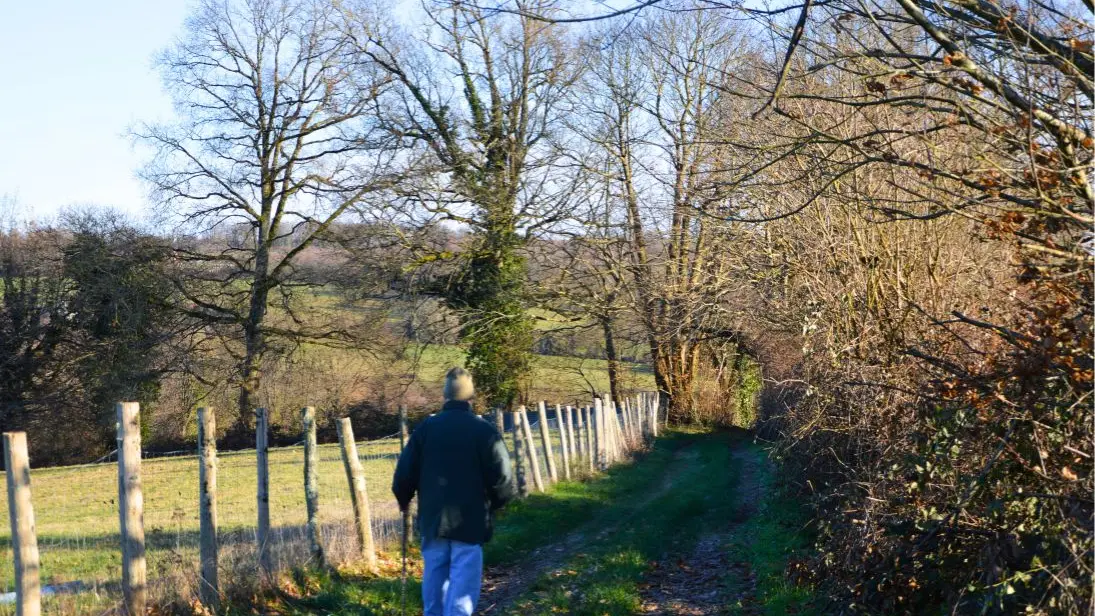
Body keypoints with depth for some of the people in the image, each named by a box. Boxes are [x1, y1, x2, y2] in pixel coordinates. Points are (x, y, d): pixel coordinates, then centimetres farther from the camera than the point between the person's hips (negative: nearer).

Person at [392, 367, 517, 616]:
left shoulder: (425, 429, 1)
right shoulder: (485, 431, -8)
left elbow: (403, 476, 0)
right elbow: (504, 482, -12)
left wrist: (404, 501, 22)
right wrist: (491, 504, 10)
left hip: (432, 521, 3)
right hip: (471, 525, -3)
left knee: (434, 594, 17)